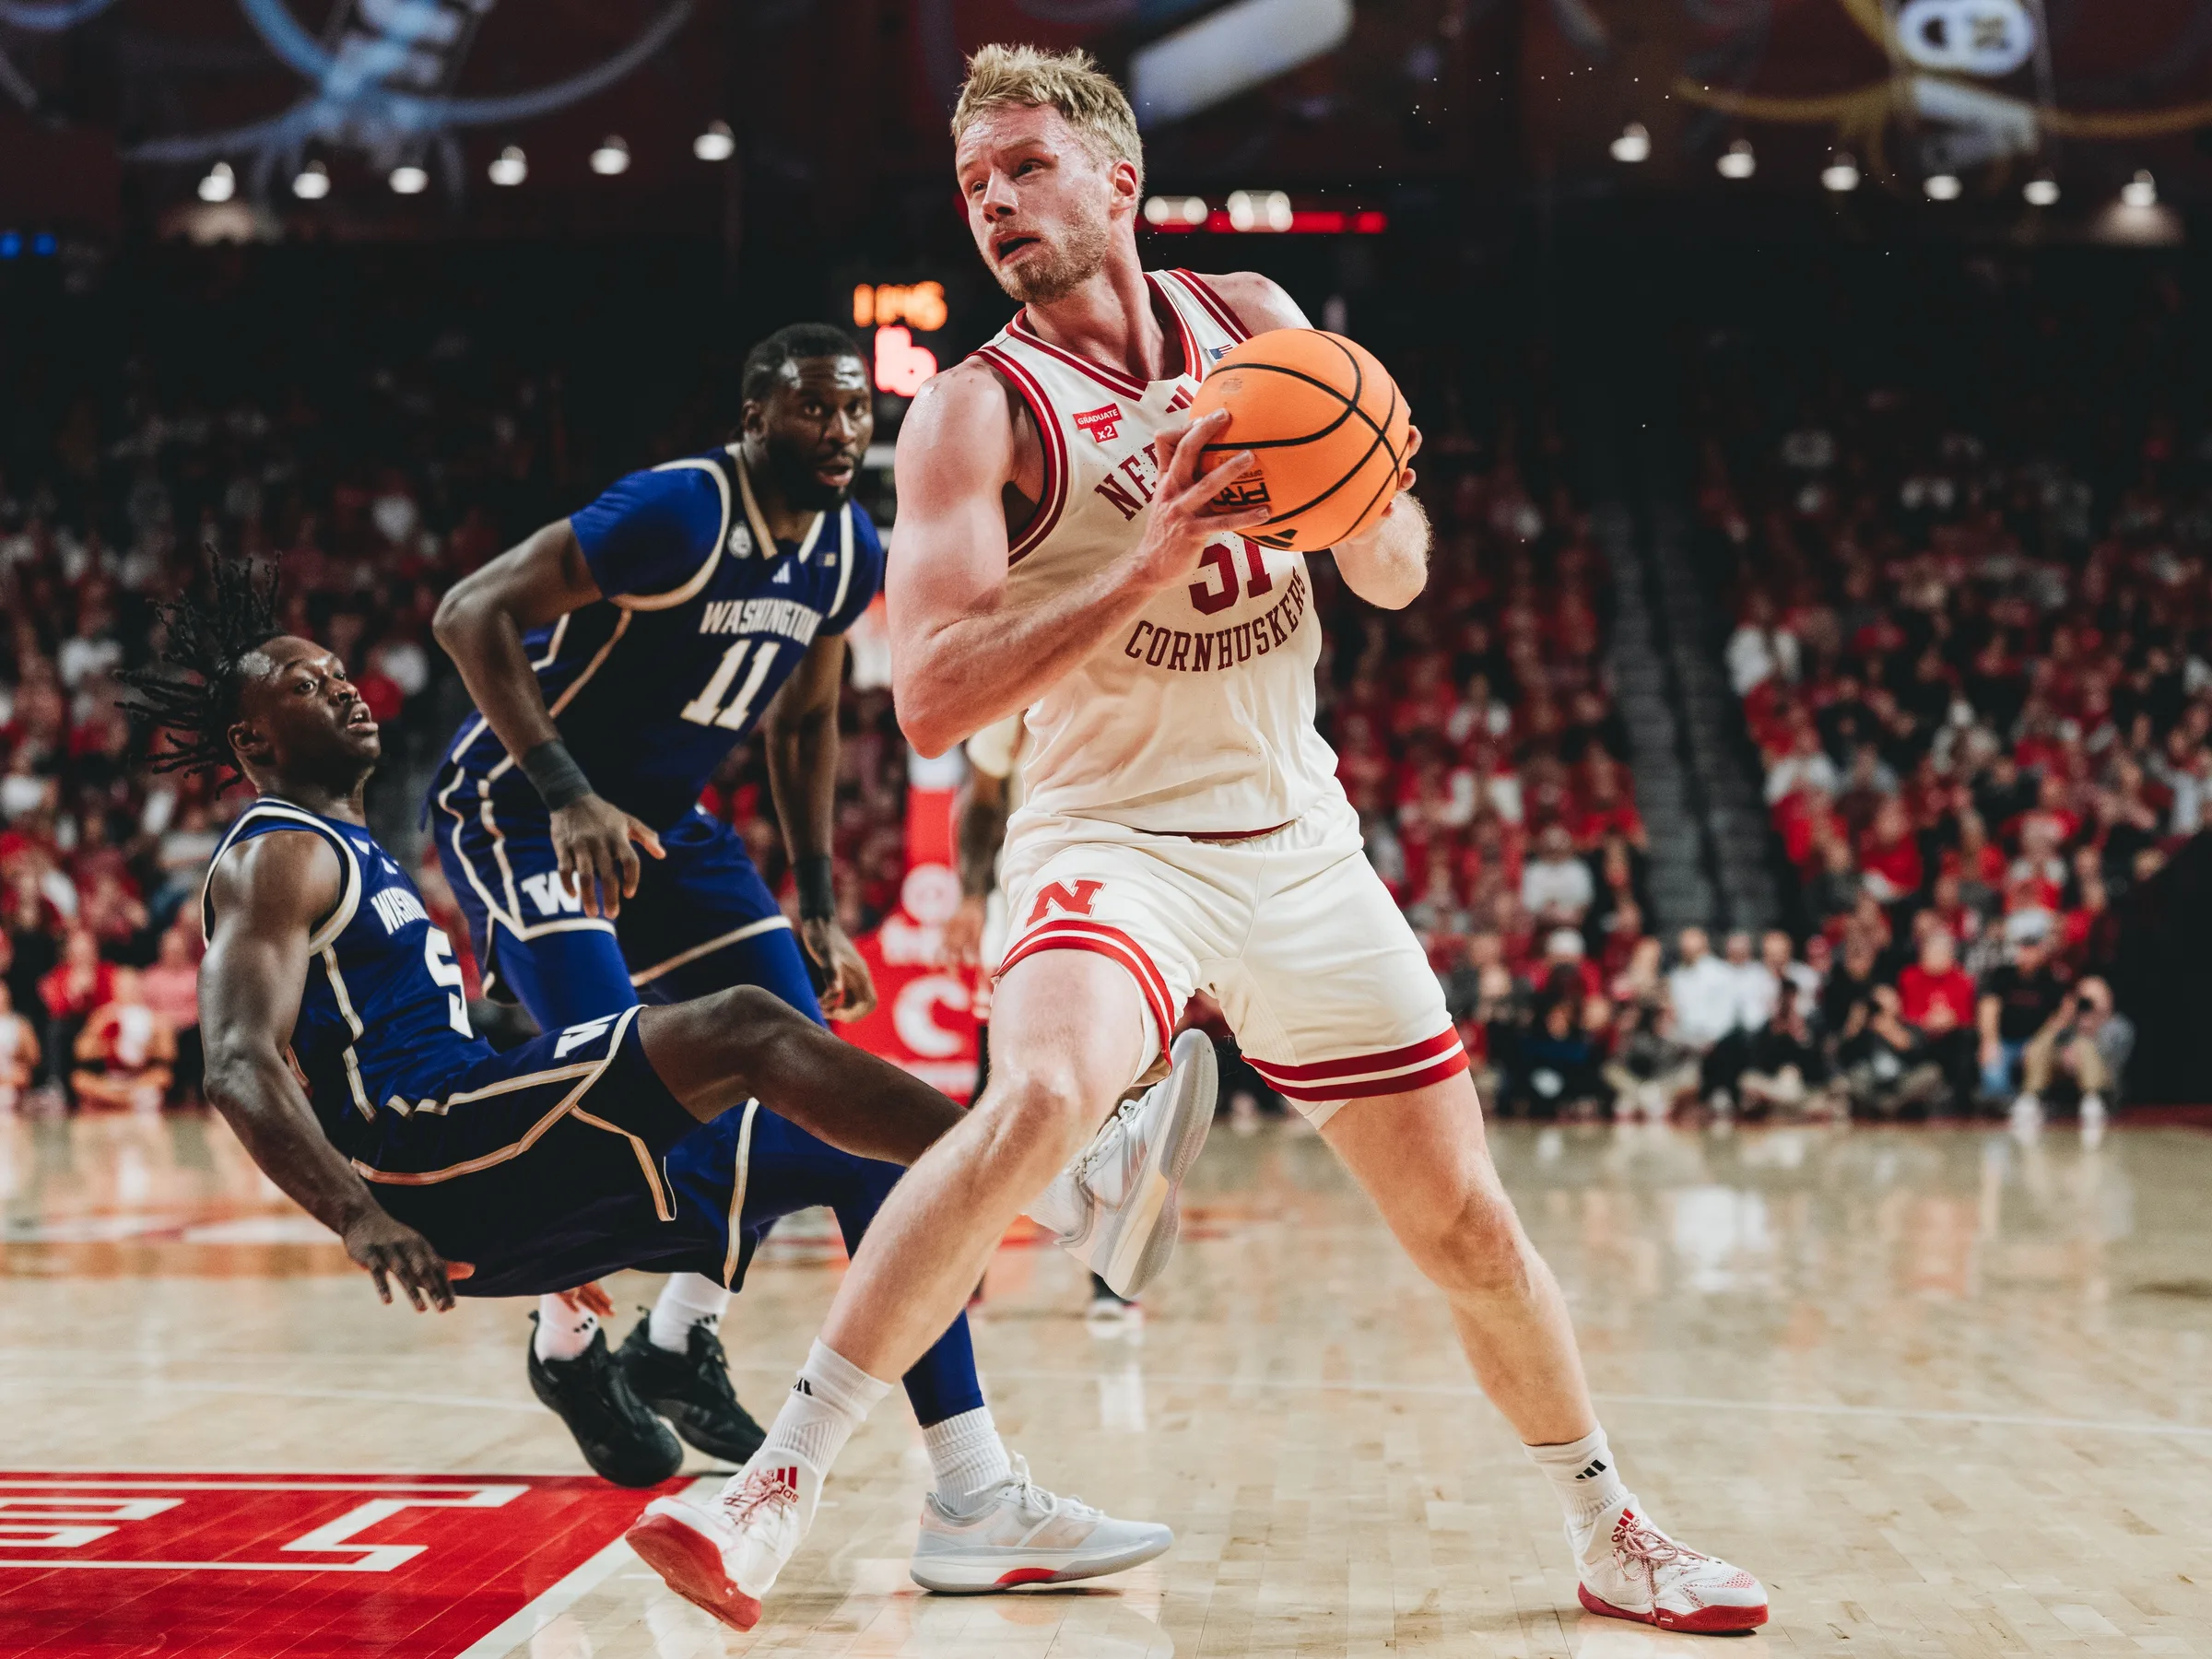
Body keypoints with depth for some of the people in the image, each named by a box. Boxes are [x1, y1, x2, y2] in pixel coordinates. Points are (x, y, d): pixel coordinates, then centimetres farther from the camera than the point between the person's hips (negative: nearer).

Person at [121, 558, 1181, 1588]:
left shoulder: (354, 858, 29)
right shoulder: (275, 858, -2)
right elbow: (240, 1069, -17)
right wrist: (360, 1219, -32)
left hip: (498, 1191, 10)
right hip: (421, 1161, -10)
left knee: (867, 1156, 3)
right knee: (744, 1025, -26)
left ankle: (974, 1503, -6)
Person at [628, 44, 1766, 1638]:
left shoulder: (1253, 321, 4)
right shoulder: (978, 411, -9)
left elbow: (1400, 576, 8)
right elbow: (932, 698, -21)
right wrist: (1153, 559, -30)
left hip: (1301, 843, 4)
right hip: (1114, 837, -4)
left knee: (1467, 1223, 9)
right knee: (1038, 1097, -35)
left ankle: (1611, 1535, 29)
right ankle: (777, 1485, -30)